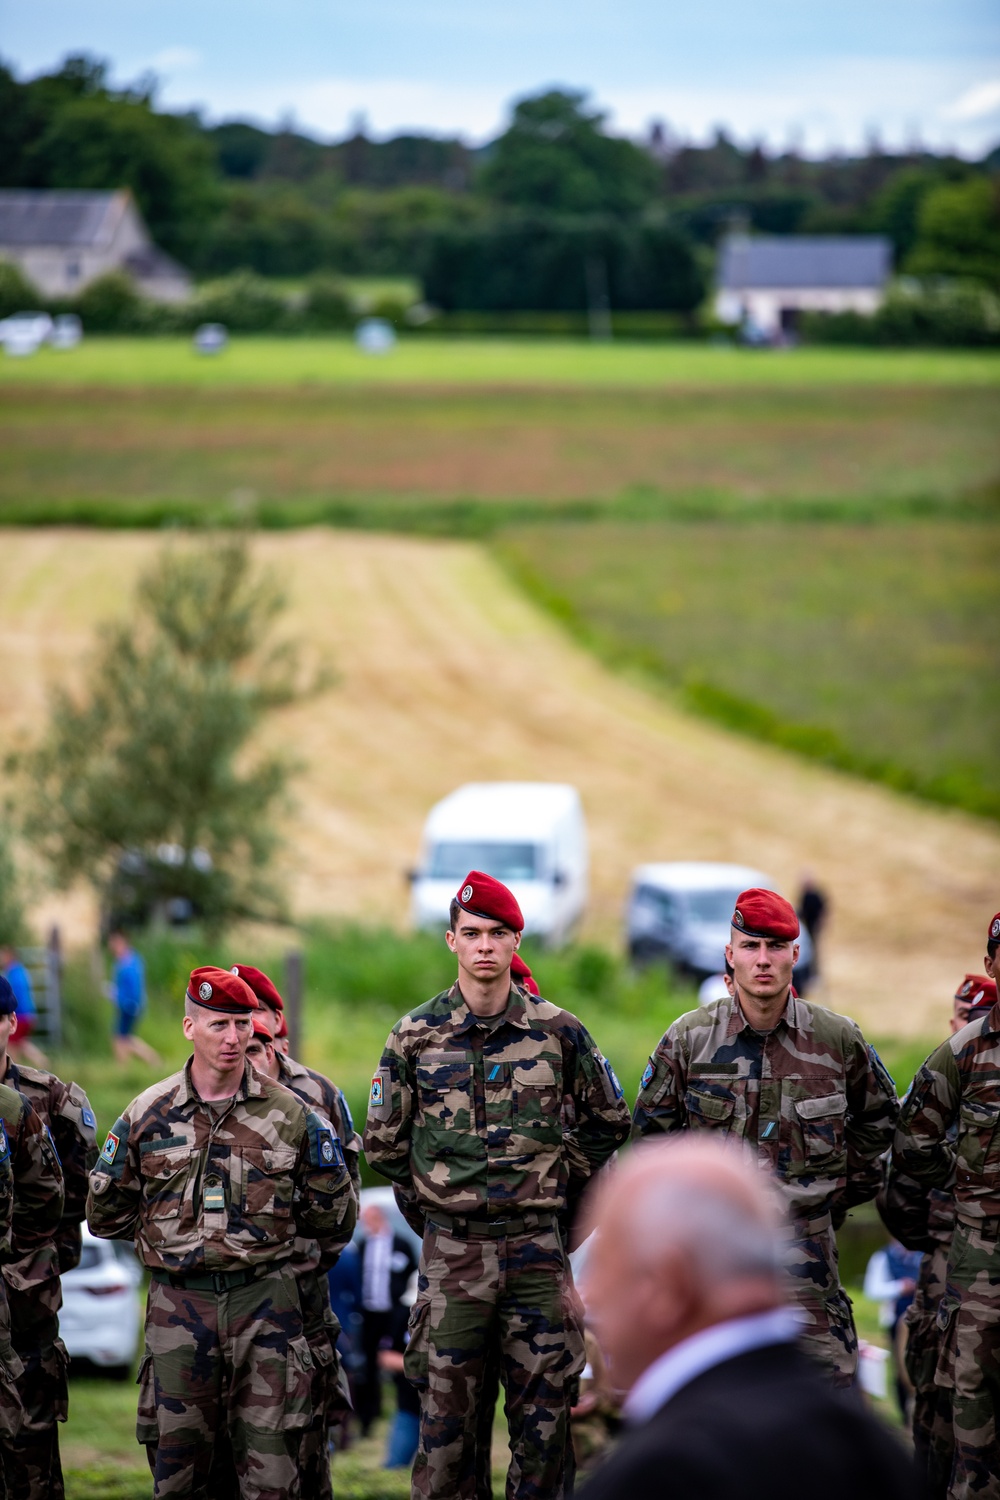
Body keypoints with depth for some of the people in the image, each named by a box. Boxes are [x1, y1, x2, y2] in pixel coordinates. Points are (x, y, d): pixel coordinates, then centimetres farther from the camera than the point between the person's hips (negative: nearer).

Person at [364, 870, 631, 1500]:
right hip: (452, 1249, 0)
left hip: (537, 1243, 0)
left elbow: (608, 1123, 15)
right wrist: (426, 1201, 9)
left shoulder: (559, 1032, 3)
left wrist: (559, 1185, 11)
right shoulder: (416, 1035, 3)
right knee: (447, 1411, 1)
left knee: (543, 1412, 3)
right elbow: (383, 1140, 12)